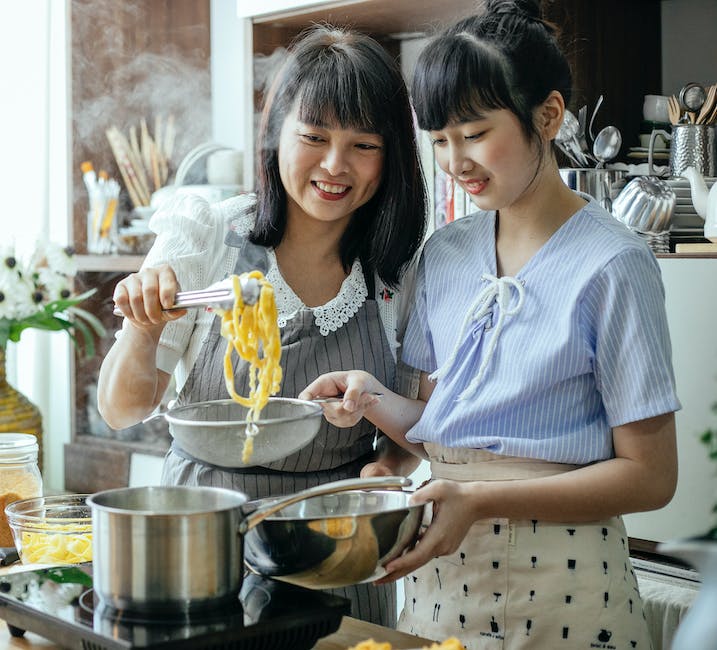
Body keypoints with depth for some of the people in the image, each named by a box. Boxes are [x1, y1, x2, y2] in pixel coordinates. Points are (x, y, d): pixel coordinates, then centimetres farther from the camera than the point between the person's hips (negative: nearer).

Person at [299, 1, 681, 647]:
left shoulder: (612, 266, -12)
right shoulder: (444, 254, 6)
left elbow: (649, 475, -12)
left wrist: (481, 499, -21)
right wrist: (372, 396, -9)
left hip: (559, 583, -5)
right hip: (441, 573, 5)